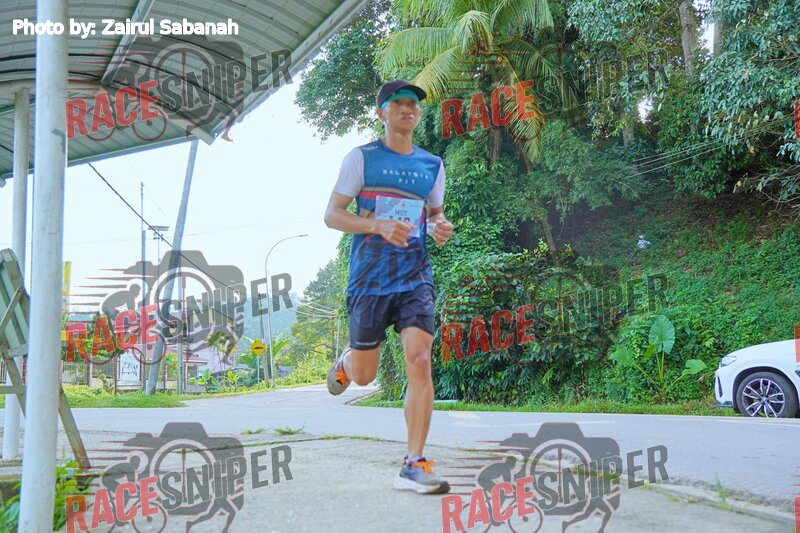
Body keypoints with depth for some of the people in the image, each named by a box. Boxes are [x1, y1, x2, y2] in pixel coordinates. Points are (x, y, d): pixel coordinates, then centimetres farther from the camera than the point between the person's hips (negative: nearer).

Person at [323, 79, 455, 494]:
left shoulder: (432, 165, 11)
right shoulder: (362, 158, 0)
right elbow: (331, 215, -3)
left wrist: (440, 227, 0)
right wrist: (380, 226, -19)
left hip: (415, 278, 2)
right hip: (369, 280, -2)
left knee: (419, 360, -15)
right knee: (363, 375, 6)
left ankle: (413, 466, -9)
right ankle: (344, 363, 46)